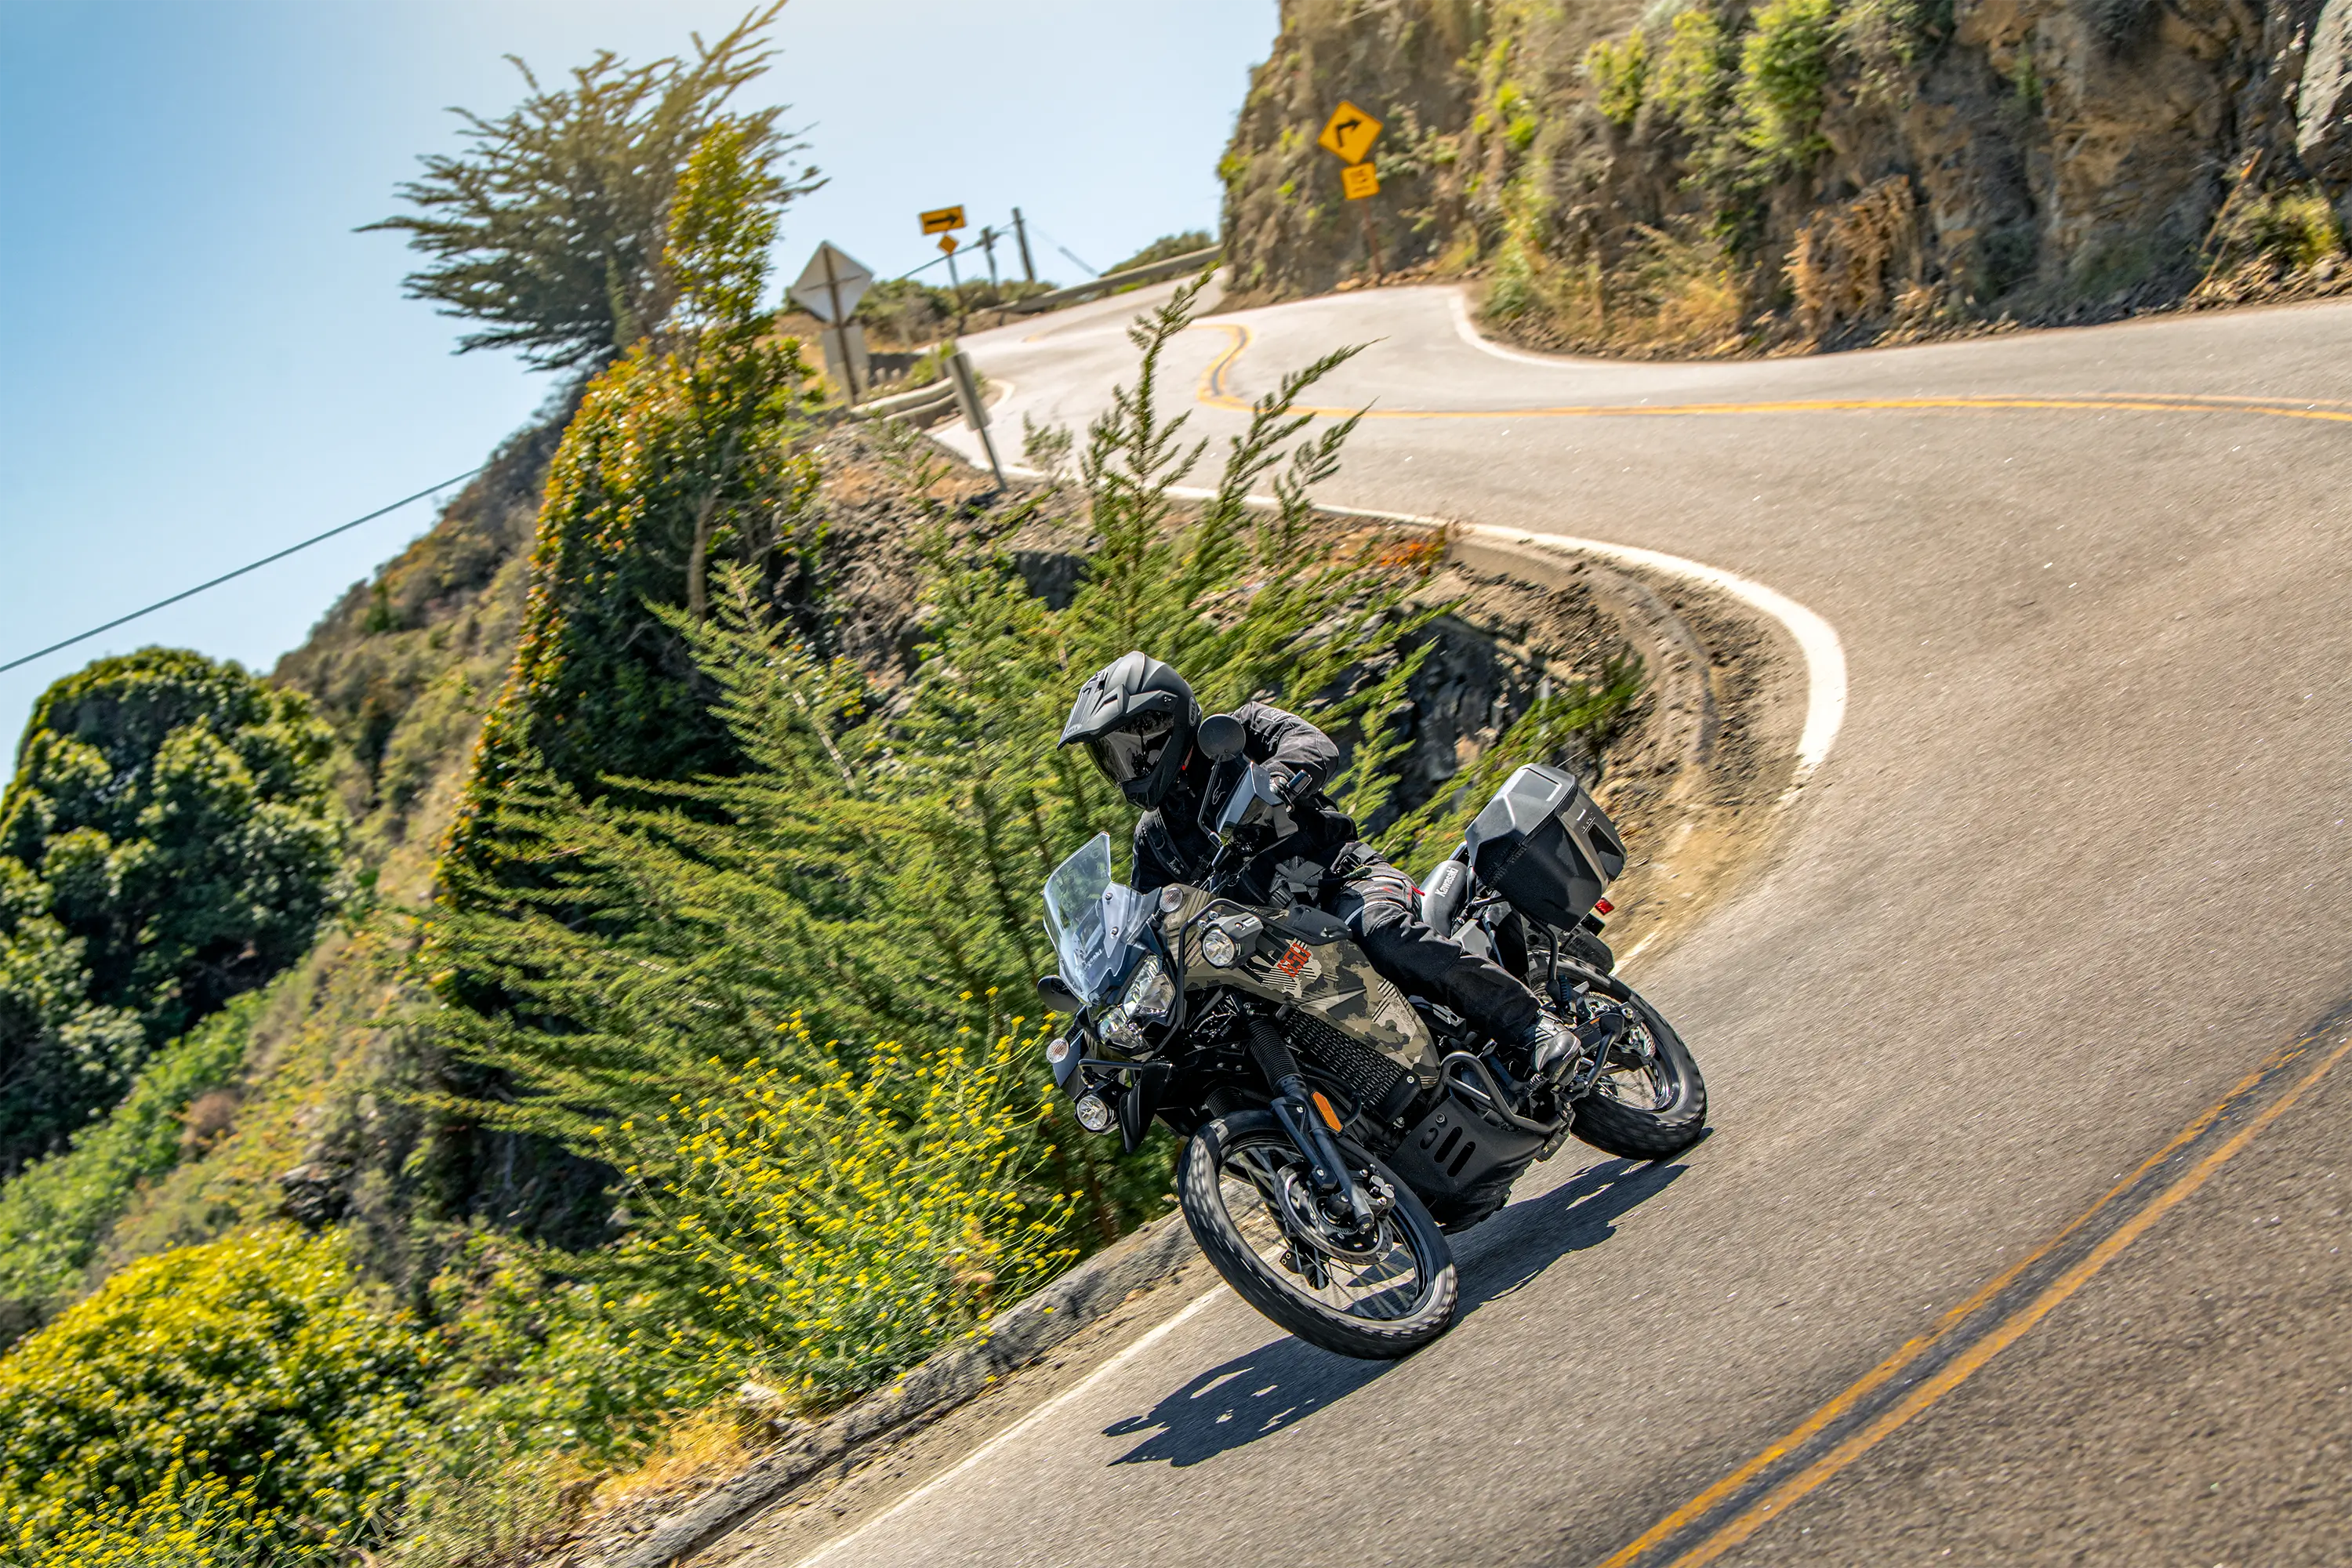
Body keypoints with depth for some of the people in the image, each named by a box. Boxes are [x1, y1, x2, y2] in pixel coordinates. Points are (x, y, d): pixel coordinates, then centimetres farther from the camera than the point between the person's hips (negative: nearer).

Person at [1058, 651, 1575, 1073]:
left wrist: (1272, 784, -36)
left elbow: (1316, 747, -14)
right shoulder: (1152, 835, 21)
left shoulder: (1236, 734, 5)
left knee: (1383, 934, -38)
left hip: (1344, 878, -6)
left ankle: (1534, 1023, -35)